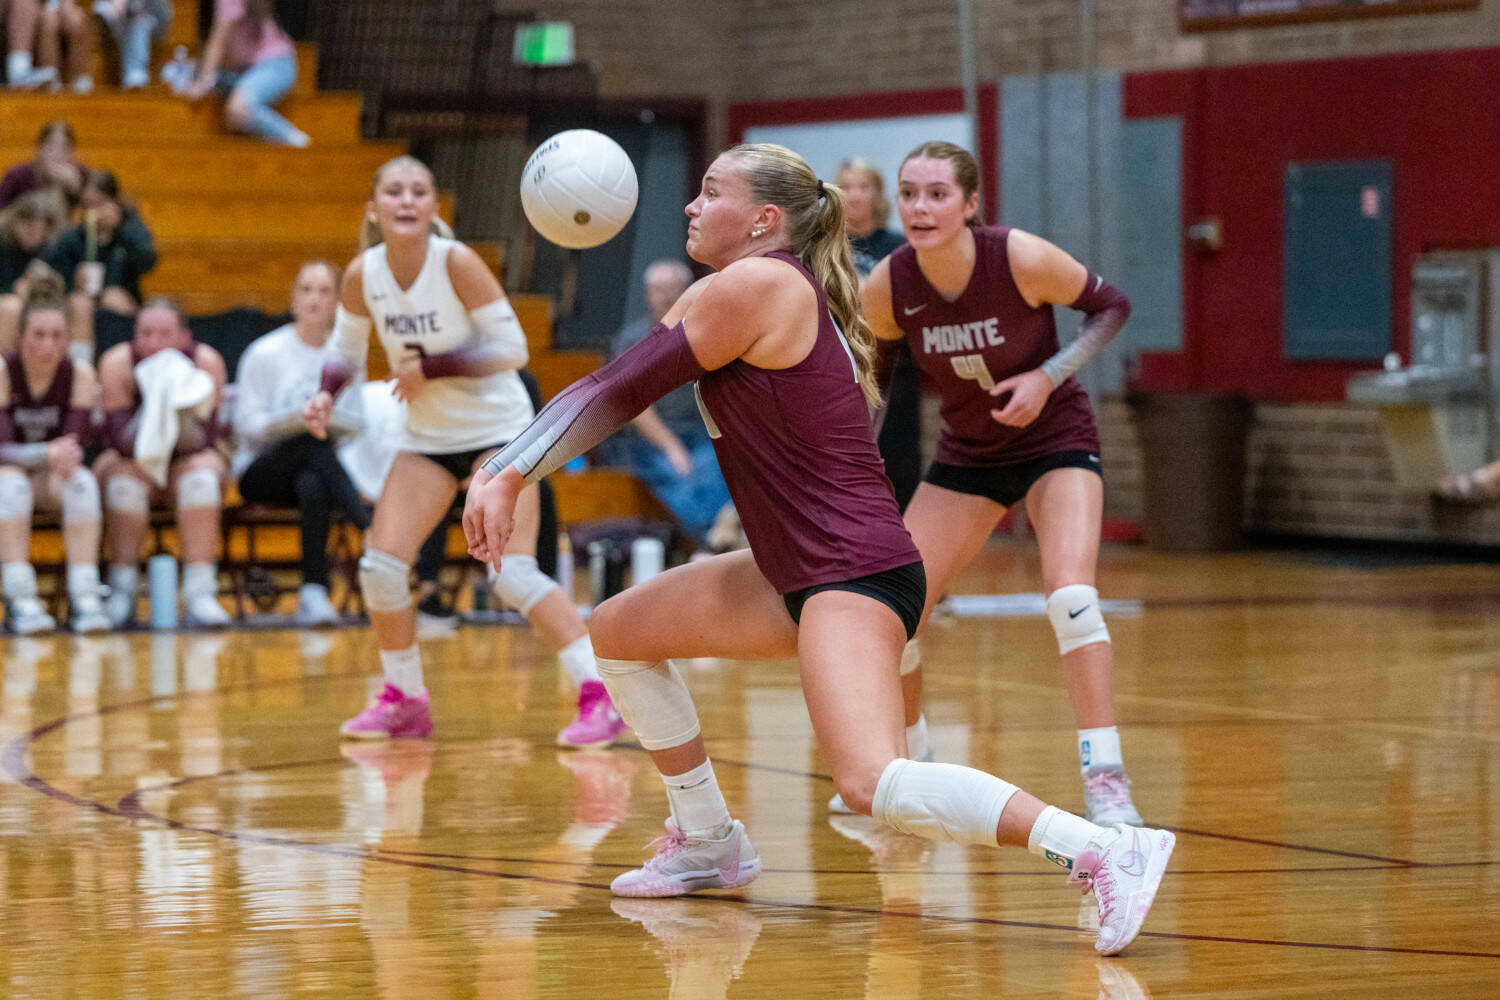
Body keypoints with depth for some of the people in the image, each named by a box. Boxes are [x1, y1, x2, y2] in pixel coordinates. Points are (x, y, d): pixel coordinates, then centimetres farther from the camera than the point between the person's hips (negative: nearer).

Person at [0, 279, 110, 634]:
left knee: (82, 481, -31)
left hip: (52, 476, 2)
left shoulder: (79, 374, -7)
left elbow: (75, 444, -14)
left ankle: (84, 596, -40)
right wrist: (48, 454, -41)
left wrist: (63, 460, -38)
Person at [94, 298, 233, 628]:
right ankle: (122, 594, -29)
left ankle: (199, 592, -37)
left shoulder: (207, 362, -15)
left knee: (203, 472, -32)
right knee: (125, 476, -33)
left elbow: (203, 441, -21)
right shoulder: (117, 363, -16)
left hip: (185, 462, 1)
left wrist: (182, 420, -41)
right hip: (129, 460, -1)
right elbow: (120, 439, -22)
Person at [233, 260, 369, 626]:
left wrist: (333, 419, -13)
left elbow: (358, 423, 9)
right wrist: (295, 421, -22)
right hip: (260, 471, -2)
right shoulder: (265, 354, -1)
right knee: (314, 440, -37)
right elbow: (247, 424, -5)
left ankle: (313, 593, -40)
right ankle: (372, 534, -48)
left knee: (313, 486, -38)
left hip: (319, 469, 2)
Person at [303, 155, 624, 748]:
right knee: (380, 566, -3)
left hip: (497, 428, -5)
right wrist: (327, 394, -12)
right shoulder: (362, 275, -7)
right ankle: (405, 700, 17)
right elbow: (346, 350, 8)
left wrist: (433, 367, -26)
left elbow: (513, 348, -20)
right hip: (427, 438, 5)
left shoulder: (456, 263, -21)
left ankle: (601, 697, -13)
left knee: (512, 574, -18)